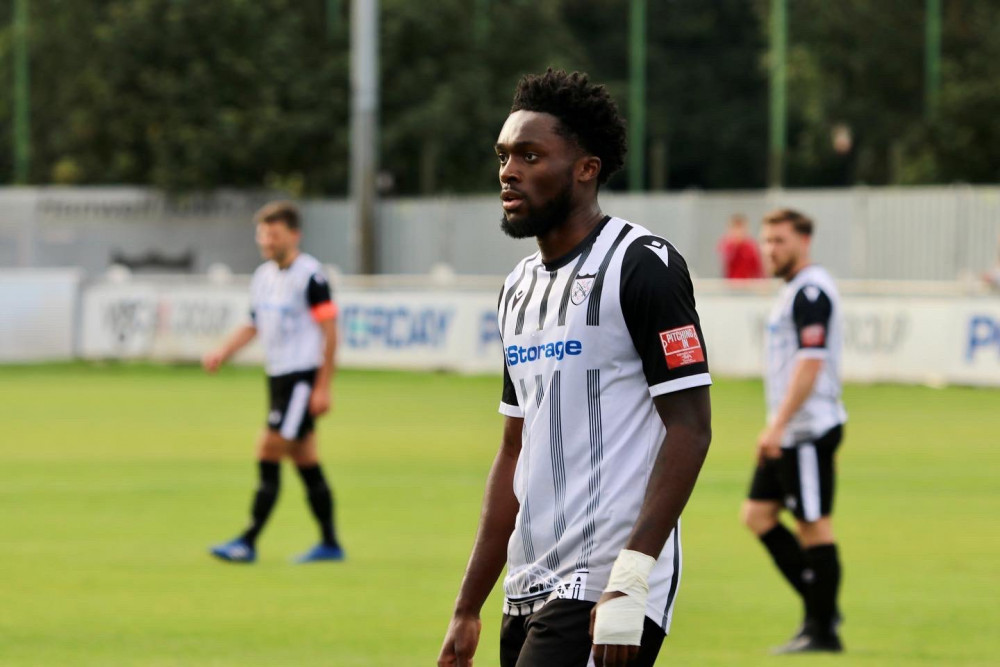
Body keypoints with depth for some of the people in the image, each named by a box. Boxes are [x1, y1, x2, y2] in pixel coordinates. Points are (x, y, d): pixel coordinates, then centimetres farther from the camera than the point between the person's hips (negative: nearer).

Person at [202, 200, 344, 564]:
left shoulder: (309, 275, -12)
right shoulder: (263, 276, 12)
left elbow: (329, 330, -13)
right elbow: (254, 325, 23)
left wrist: (322, 387, -16)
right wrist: (223, 352, 6)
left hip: (303, 376, -8)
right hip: (277, 376, 8)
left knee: (269, 451, -13)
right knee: (305, 462, 10)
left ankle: (248, 543, -12)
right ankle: (330, 543, 16)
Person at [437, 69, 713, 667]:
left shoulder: (642, 266, -8)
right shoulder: (520, 288, 17)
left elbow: (690, 429, -13)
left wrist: (629, 580, -22)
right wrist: (468, 610, 19)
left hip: (606, 593, -8)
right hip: (532, 592, 8)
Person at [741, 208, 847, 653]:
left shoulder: (811, 291, -14)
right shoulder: (794, 290, 17)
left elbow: (810, 364, -22)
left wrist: (778, 424, -24)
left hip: (809, 429, -10)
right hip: (790, 433, 10)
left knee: (813, 524, -5)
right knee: (758, 514, 10)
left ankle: (823, 630, 2)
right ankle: (821, 609, 14)